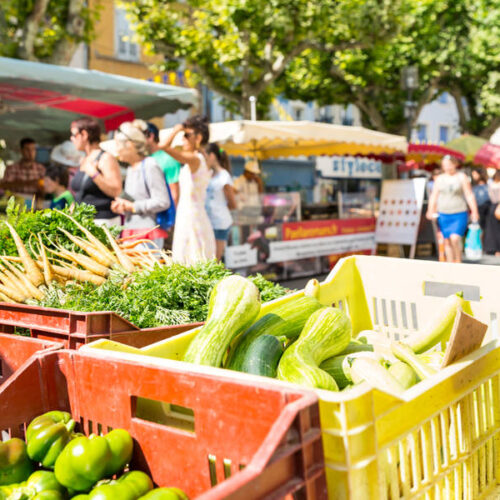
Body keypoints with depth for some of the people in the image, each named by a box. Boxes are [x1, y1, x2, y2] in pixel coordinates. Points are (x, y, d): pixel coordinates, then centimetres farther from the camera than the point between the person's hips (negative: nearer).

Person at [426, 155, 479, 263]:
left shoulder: (462, 177, 2)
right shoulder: (439, 179, 9)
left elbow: (469, 195, -1)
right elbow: (434, 196, 9)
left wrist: (474, 211, -7)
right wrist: (430, 211, -1)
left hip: (459, 214, -3)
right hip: (443, 214, 3)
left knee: (455, 238, -18)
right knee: (447, 241, 4)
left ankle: (458, 262, -2)